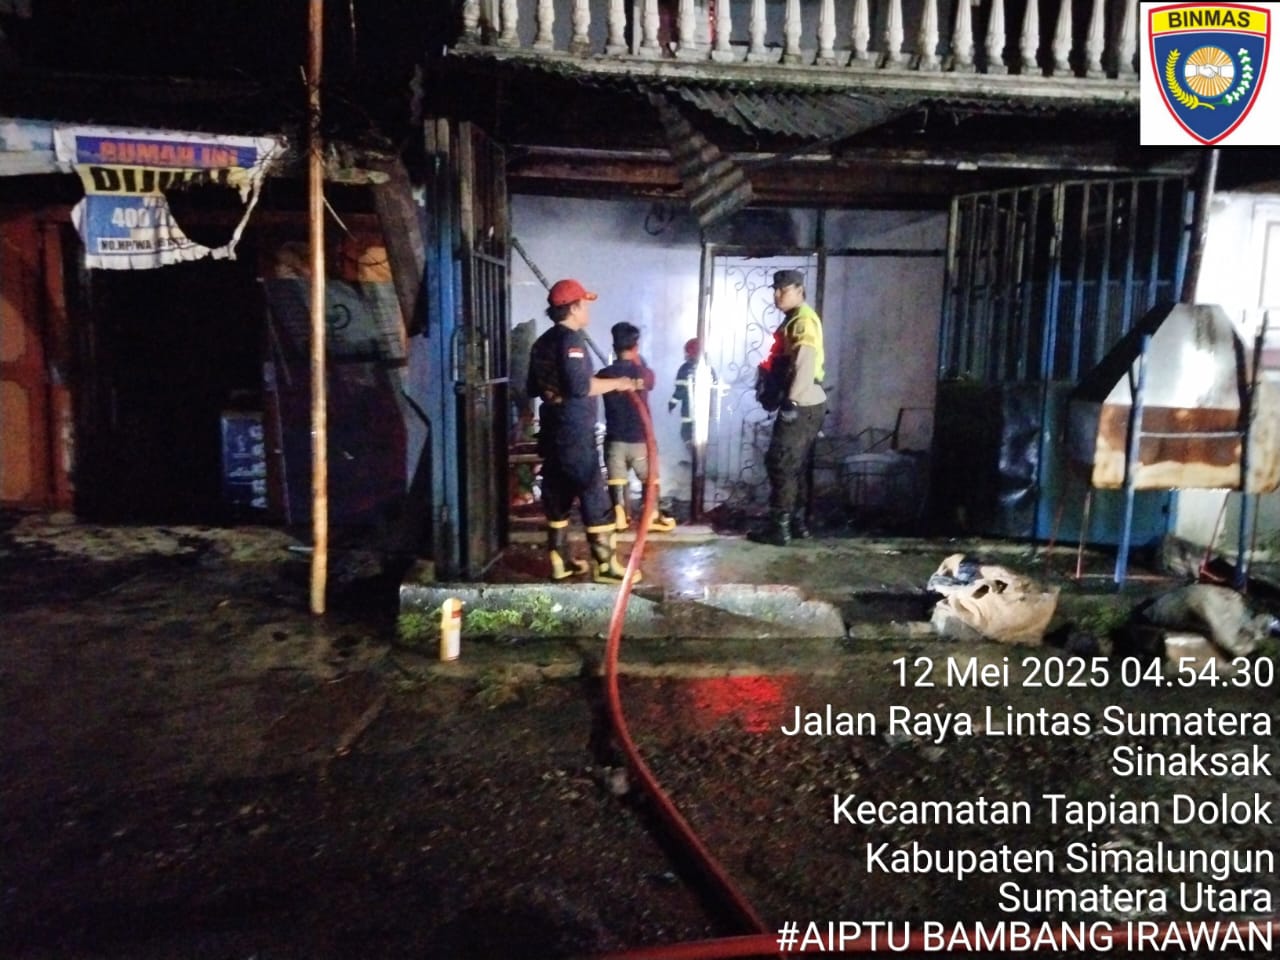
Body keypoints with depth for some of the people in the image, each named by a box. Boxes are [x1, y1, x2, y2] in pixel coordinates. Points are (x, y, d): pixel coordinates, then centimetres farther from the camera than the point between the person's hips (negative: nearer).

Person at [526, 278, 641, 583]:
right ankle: (605, 565, -1)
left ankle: (559, 561, 16)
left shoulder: (542, 342, 14)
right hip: (574, 432, -9)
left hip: (552, 430, 9)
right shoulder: (571, 339, -14)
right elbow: (581, 386, -24)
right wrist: (616, 383, -13)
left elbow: (533, 388, 21)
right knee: (595, 498, -4)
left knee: (557, 496, 11)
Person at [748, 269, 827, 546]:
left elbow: (806, 363, -23)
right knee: (793, 466, 14)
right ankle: (796, 522, 21)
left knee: (780, 464, -8)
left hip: (802, 405, -10)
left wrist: (791, 401, -27)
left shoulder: (803, 319, -12)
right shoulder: (793, 320, 19)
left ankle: (779, 528, -4)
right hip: (801, 405, 10)